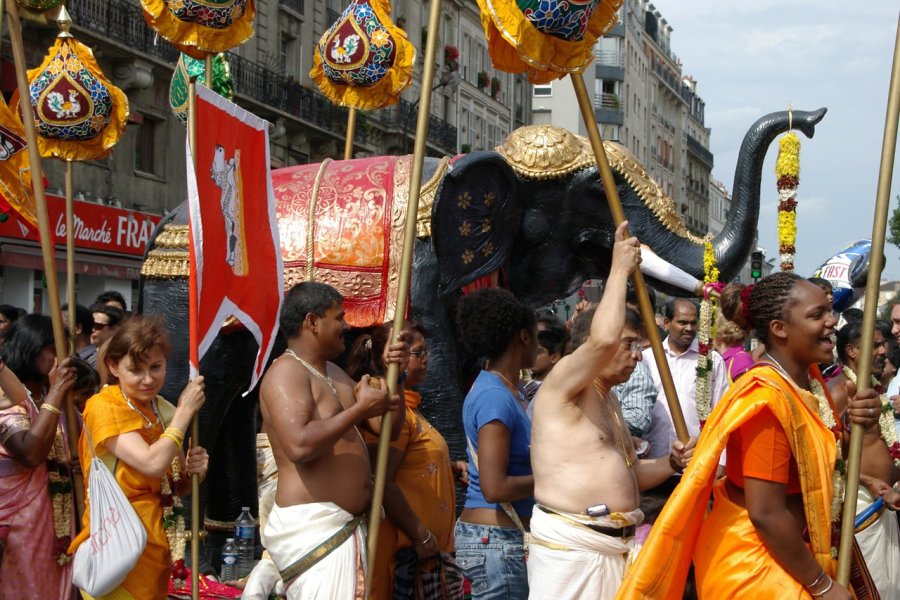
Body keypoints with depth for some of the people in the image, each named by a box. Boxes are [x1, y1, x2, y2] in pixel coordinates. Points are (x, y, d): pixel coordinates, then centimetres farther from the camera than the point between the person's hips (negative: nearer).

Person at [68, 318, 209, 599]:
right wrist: (185, 410, -16)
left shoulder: (163, 410, 6)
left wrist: (192, 470, -6)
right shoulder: (104, 407, -13)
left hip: (157, 546, 7)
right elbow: (152, 463, -26)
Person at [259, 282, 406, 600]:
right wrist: (360, 408, -21)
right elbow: (299, 445, -28)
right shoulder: (286, 372, -12)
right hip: (310, 525, -10)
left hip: (347, 525, 10)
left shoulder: (333, 372, 18)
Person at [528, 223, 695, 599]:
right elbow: (603, 339, -28)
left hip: (618, 547, 9)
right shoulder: (562, 383, -8)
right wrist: (620, 269, -16)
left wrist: (671, 464, 7)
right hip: (568, 546, -9)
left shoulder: (608, 400, 20)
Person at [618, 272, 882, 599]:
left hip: (782, 549, 9)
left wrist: (854, 423, -6)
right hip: (752, 560, -9)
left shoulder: (808, 377, 2)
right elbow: (766, 514, -26)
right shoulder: (768, 398, -25)